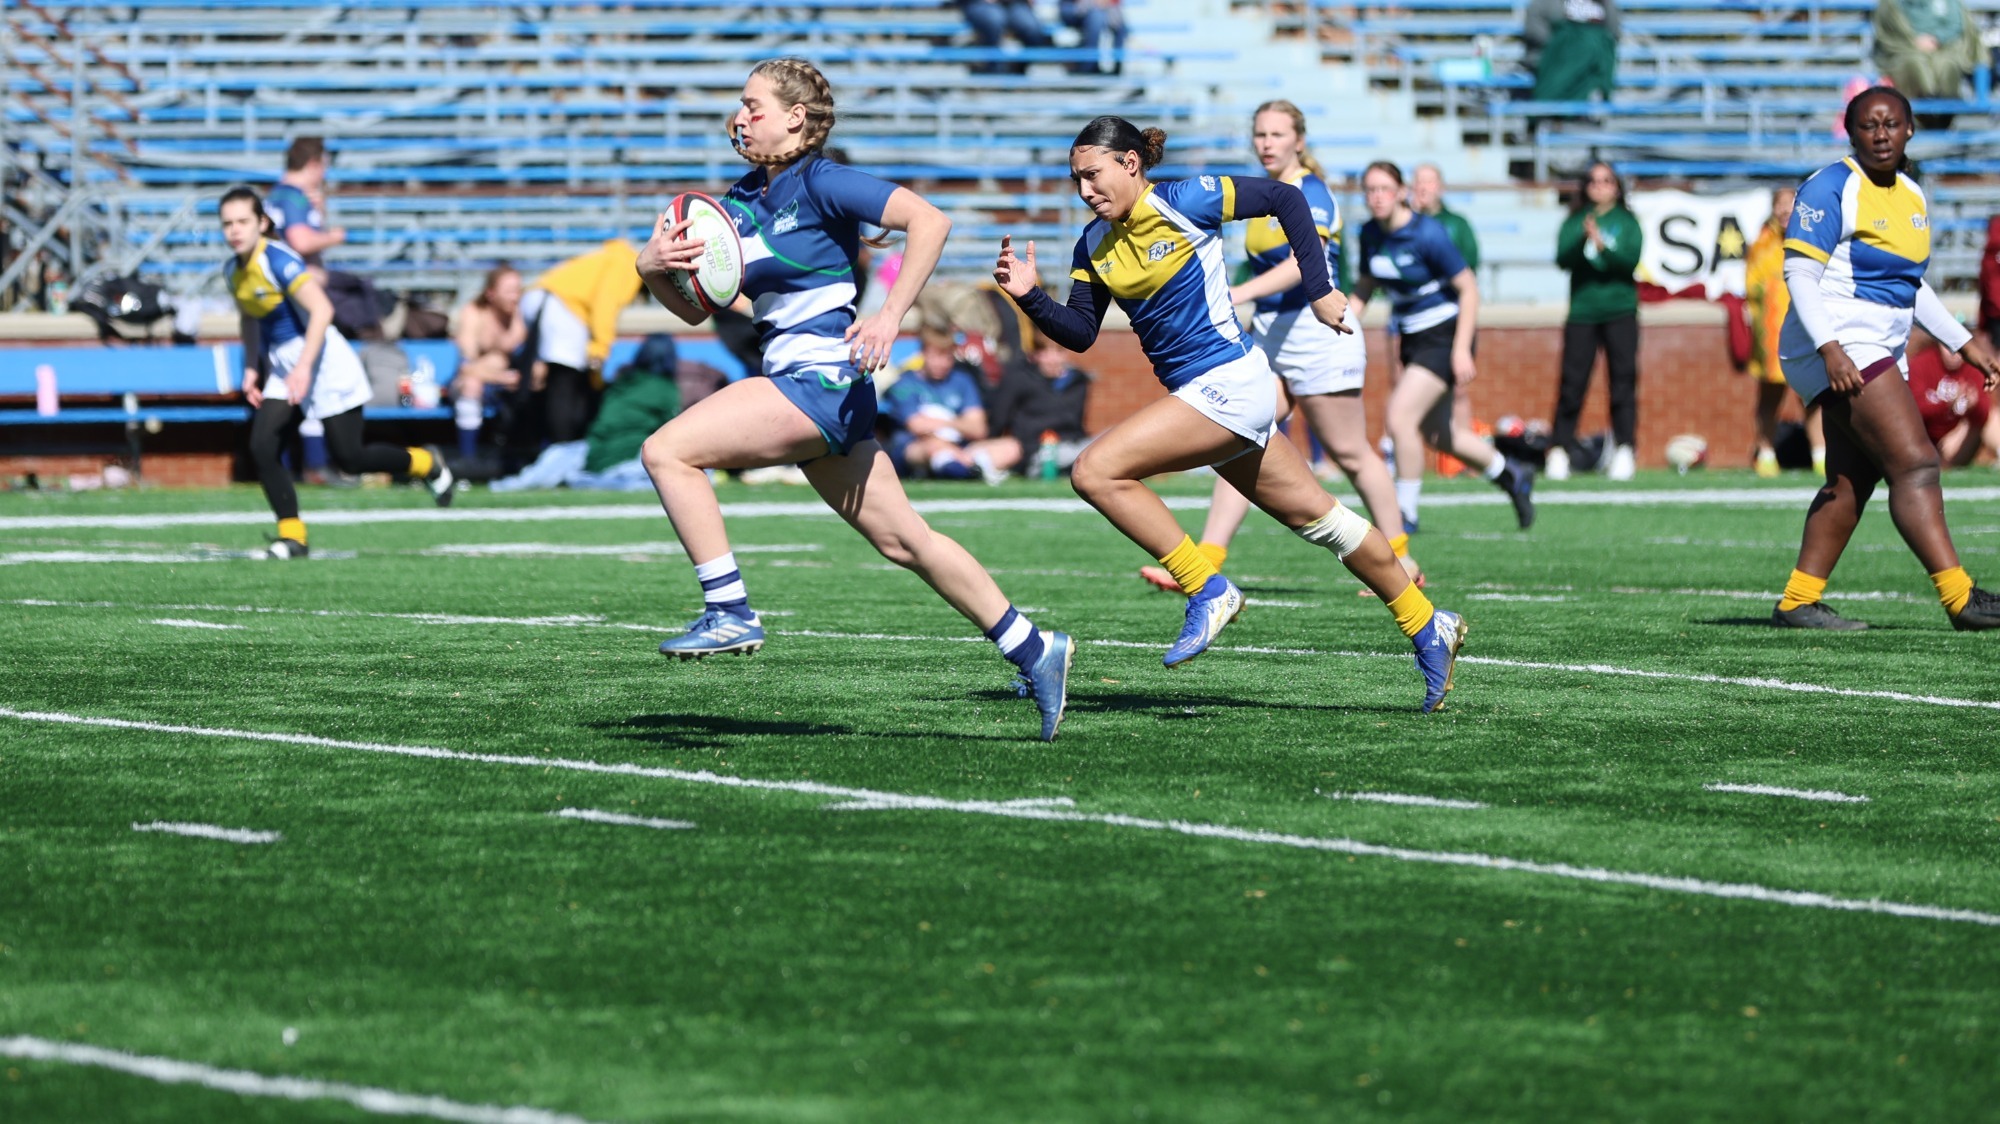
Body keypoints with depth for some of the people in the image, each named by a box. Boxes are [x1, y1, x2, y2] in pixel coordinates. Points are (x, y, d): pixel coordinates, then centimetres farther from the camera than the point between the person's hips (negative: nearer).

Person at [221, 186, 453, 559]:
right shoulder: (233, 270, 3)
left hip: (323, 360, -7)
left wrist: (303, 368, -31)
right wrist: (251, 368, 11)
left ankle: (426, 464, 23)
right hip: (280, 366, 7)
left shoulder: (277, 260, -22)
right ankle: (292, 536, 0)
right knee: (261, 448, -9)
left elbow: (322, 310, -27)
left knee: (349, 458, -2)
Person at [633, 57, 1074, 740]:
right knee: (902, 539, 12)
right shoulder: (742, 198, 15)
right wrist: (653, 267, -3)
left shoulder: (819, 183, -9)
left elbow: (929, 220, -18)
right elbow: (695, 308, 17)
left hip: (821, 378, -9)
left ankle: (730, 613, -13)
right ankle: (1033, 650, 17)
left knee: (667, 452, -16)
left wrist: (889, 318, -24)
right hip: (796, 382, 9)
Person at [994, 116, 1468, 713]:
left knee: (1095, 471, -19)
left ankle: (1207, 589, -12)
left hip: (1228, 383, -8)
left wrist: (1318, 290, -5)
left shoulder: (1182, 202, -13)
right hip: (1199, 394, 8)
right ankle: (1429, 627, 25)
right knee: (1317, 516, 15)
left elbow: (1284, 198, -6)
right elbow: (1079, 333, 7)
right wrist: (1030, 296, -11)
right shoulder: (1095, 244, 8)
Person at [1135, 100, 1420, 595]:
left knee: (1350, 453, 2)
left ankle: (1401, 559, 16)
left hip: (1317, 334, -8)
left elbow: (1303, 261, -29)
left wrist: (1239, 294, -40)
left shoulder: (1311, 192, -13)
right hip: (1269, 335, 8)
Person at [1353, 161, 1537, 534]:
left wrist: (1461, 349, -21)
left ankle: (1406, 514, -5)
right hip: (1412, 338, 8)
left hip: (1444, 335, -8)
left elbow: (1469, 288, -16)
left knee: (1400, 418, -19)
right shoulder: (1371, 234, -1)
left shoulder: (1427, 234, -20)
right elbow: (1363, 289, 14)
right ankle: (1511, 475, 39)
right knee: (1436, 434, 16)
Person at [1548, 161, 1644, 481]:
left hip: (1620, 312, 0)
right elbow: (1563, 259, -5)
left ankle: (1624, 450, -3)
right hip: (1582, 310, 0)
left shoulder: (1627, 222, 8)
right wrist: (1583, 240, -23)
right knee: (1572, 381, -3)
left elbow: (1632, 259, -6)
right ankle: (1560, 449, 3)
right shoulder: (1574, 222, 9)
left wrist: (1603, 245, -20)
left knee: (1623, 380, -4)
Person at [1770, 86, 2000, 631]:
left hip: (1881, 353, 9)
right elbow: (1800, 272, -15)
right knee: (1915, 464, -17)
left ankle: (1797, 601, 10)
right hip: (1840, 345, -9)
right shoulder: (1831, 188, -10)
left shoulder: (1911, 195, 16)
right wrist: (1829, 347, -26)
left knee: (1853, 480, 5)